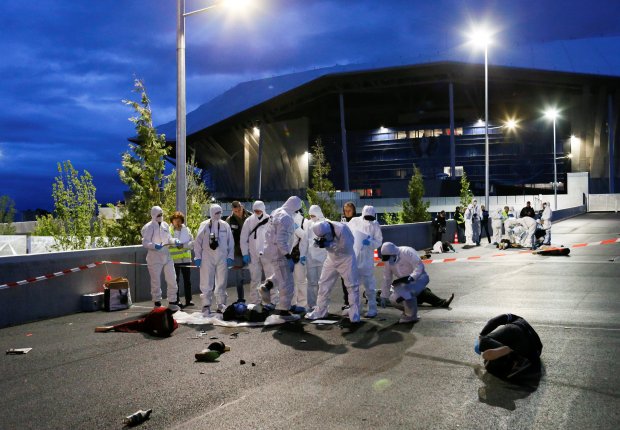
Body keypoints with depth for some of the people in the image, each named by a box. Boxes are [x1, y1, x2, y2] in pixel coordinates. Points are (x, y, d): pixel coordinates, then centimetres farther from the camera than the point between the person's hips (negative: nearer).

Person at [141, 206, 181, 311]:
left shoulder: (165, 225, 9)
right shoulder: (149, 227, -8)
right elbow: (145, 242, -12)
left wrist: (174, 241, -3)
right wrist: (154, 246, -28)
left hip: (167, 256, 5)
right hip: (154, 258, -5)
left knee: (172, 280, 6)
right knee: (156, 281, 4)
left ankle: (172, 302, 17)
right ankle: (157, 303, 16)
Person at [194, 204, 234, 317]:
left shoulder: (225, 226, 6)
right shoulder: (204, 225, 0)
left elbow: (231, 242, 9)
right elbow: (198, 242, 2)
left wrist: (230, 256, 3)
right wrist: (197, 257, -2)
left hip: (222, 258, 3)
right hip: (207, 258, -2)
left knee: (222, 282, 8)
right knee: (207, 283, -2)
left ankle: (221, 304, 18)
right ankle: (206, 305, 4)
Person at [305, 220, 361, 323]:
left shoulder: (341, 229, -33)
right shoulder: (321, 230, -17)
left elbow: (345, 247, -28)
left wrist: (328, 244, -33)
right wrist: (319, 243, -28)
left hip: (346, 258, -5)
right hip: (331, 259, 5)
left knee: (352, 286, -5)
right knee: (324, 284, 9)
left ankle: (354, 315, 3)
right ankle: (320, 312, 22)